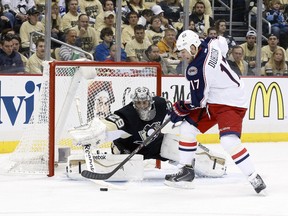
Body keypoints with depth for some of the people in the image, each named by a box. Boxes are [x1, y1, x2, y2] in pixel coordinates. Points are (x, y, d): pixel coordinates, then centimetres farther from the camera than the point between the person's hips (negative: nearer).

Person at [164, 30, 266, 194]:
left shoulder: (196, 69, -26)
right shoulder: (210, 45, -3)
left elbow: (198, 101, -20)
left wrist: (180, 108, 0)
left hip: (231, 103, -11)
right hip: (213, 100, 11)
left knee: (229, 140, -27)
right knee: (187, 128, 9)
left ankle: (254, 178, -21)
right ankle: (186, 171, 18)